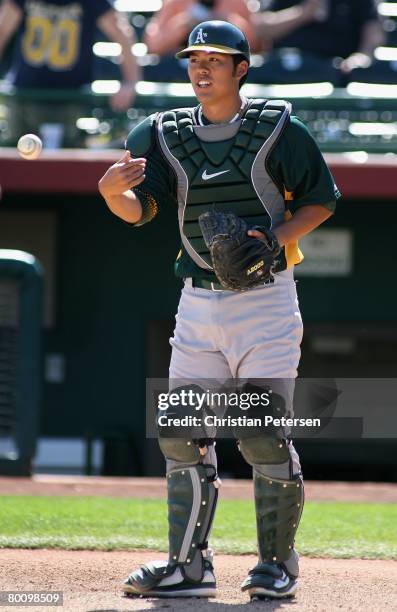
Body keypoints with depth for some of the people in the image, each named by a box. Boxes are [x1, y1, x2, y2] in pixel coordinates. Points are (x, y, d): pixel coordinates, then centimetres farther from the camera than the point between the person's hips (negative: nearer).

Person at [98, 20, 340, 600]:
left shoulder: (278, 129, -4)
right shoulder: (166, 134, 6)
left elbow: (321, 200, 1)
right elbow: (138, 208, -4)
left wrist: (275, 238, -15)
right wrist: (112, 191, -27)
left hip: (265, 298, -4)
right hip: (199, 304, 4)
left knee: (265, 437, -5)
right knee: (181, 436, 1)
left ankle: (278, 563, 8)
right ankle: (189, 565, 9)